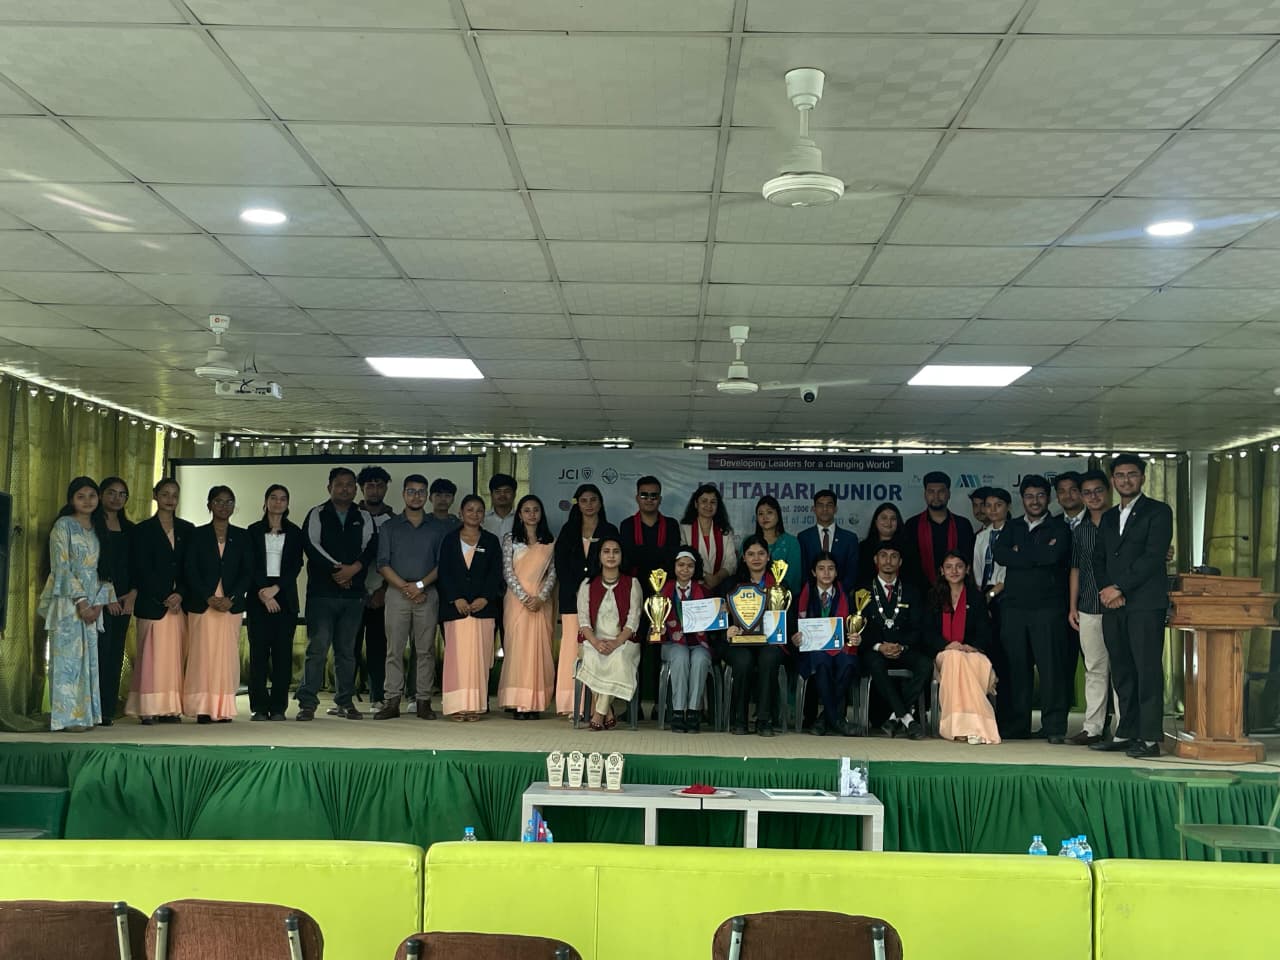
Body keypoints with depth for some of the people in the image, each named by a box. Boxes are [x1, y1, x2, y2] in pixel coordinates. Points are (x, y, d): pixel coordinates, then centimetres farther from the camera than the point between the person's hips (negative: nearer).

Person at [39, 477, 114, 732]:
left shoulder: (97, 529, 15)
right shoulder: (63, 526, -4)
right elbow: (61, 567, -10)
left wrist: (99, 602, 0)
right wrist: (80, 601, -14)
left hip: (91, 603, 6)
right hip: (67, 601, -6)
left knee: (87, 657, 5)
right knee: (67, 656, -6)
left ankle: (84, 713, 8)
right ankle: (67, 717, -5)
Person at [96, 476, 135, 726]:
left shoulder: (129, 529, 16)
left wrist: (133, 594, -1)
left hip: (123, 600, 5)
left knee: (116, 655, 4)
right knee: (100, 651, -11)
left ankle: (109, 710, 7)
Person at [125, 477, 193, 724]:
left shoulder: (188, 530, 12)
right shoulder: (143, 530, 4)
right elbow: (142, 569, -3)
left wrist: (180, 595, -8)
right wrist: (164, 598, -10)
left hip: (180, 602, 3)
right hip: (152, 602, -3)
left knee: (176, 655, 1)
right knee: (152, 655, -5)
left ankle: (171, 708, 4)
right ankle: (148, 709, -3)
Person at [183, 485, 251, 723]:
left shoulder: (242, 536, 9)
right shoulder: (198, 535, 5)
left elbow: (247, 572, 4)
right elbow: (190, 571, -2)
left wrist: (231, 598, -10)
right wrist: (209, 598, -12)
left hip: (231, 605, 2)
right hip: (202, 604, -1)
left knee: (227, 656, 0)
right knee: (204, 656, -5)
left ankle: (224, 709, 3)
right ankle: (204, 709, -4)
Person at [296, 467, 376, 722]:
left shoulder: (364, 519, 14)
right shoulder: (316, 515, 7)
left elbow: (371, 547, 2)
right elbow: (311, 545, -6)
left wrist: (354, 568, -15)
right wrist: (337, 568, -12)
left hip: (354, 593, 3)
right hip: (322, 592, -3)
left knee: (347, 649, 6)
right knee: (318, 646, -8)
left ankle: (345, 702, 12)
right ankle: (307, 703, -4)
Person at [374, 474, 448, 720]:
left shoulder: (438, 528, 11)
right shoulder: (390, 527, 11)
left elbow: (443, 564, 4)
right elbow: (383, 564, 2)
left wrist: (421, 585, -10)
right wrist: (405, 588, -9)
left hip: (428, 594, 0)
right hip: (397, 592, 0)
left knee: (425, 650, 0)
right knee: (394, 650, -2)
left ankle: (424, 702, 3)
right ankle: (392, 701, 0)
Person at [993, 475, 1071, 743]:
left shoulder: (1059, 527, 6)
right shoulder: (1012, 527, 17)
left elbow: (1055, 555, -13)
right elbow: (999, 554, -1)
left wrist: (1020, 553, -3)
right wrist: (1038, 556, -6)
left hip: (1048, 607, -3)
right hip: (1013, 607, 3)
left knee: (1050, 666, -7)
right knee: (1015, 667, 3)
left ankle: (1054, 727, -2)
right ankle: (1017, 726, 11)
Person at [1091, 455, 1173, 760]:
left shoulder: (1158, 512, 2)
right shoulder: (1108, 517, 21)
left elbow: (1153, 557, -9)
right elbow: (1098, 559, 17)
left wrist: (1120, 588, -11)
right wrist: (1106, 590, -1)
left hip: (1145, 603, -6)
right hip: (1113, 606, 6)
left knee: (1147, 670, -8)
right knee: (1122, 673, 6)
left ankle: (1150, 738, -7)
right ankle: (1126, 733, 11)